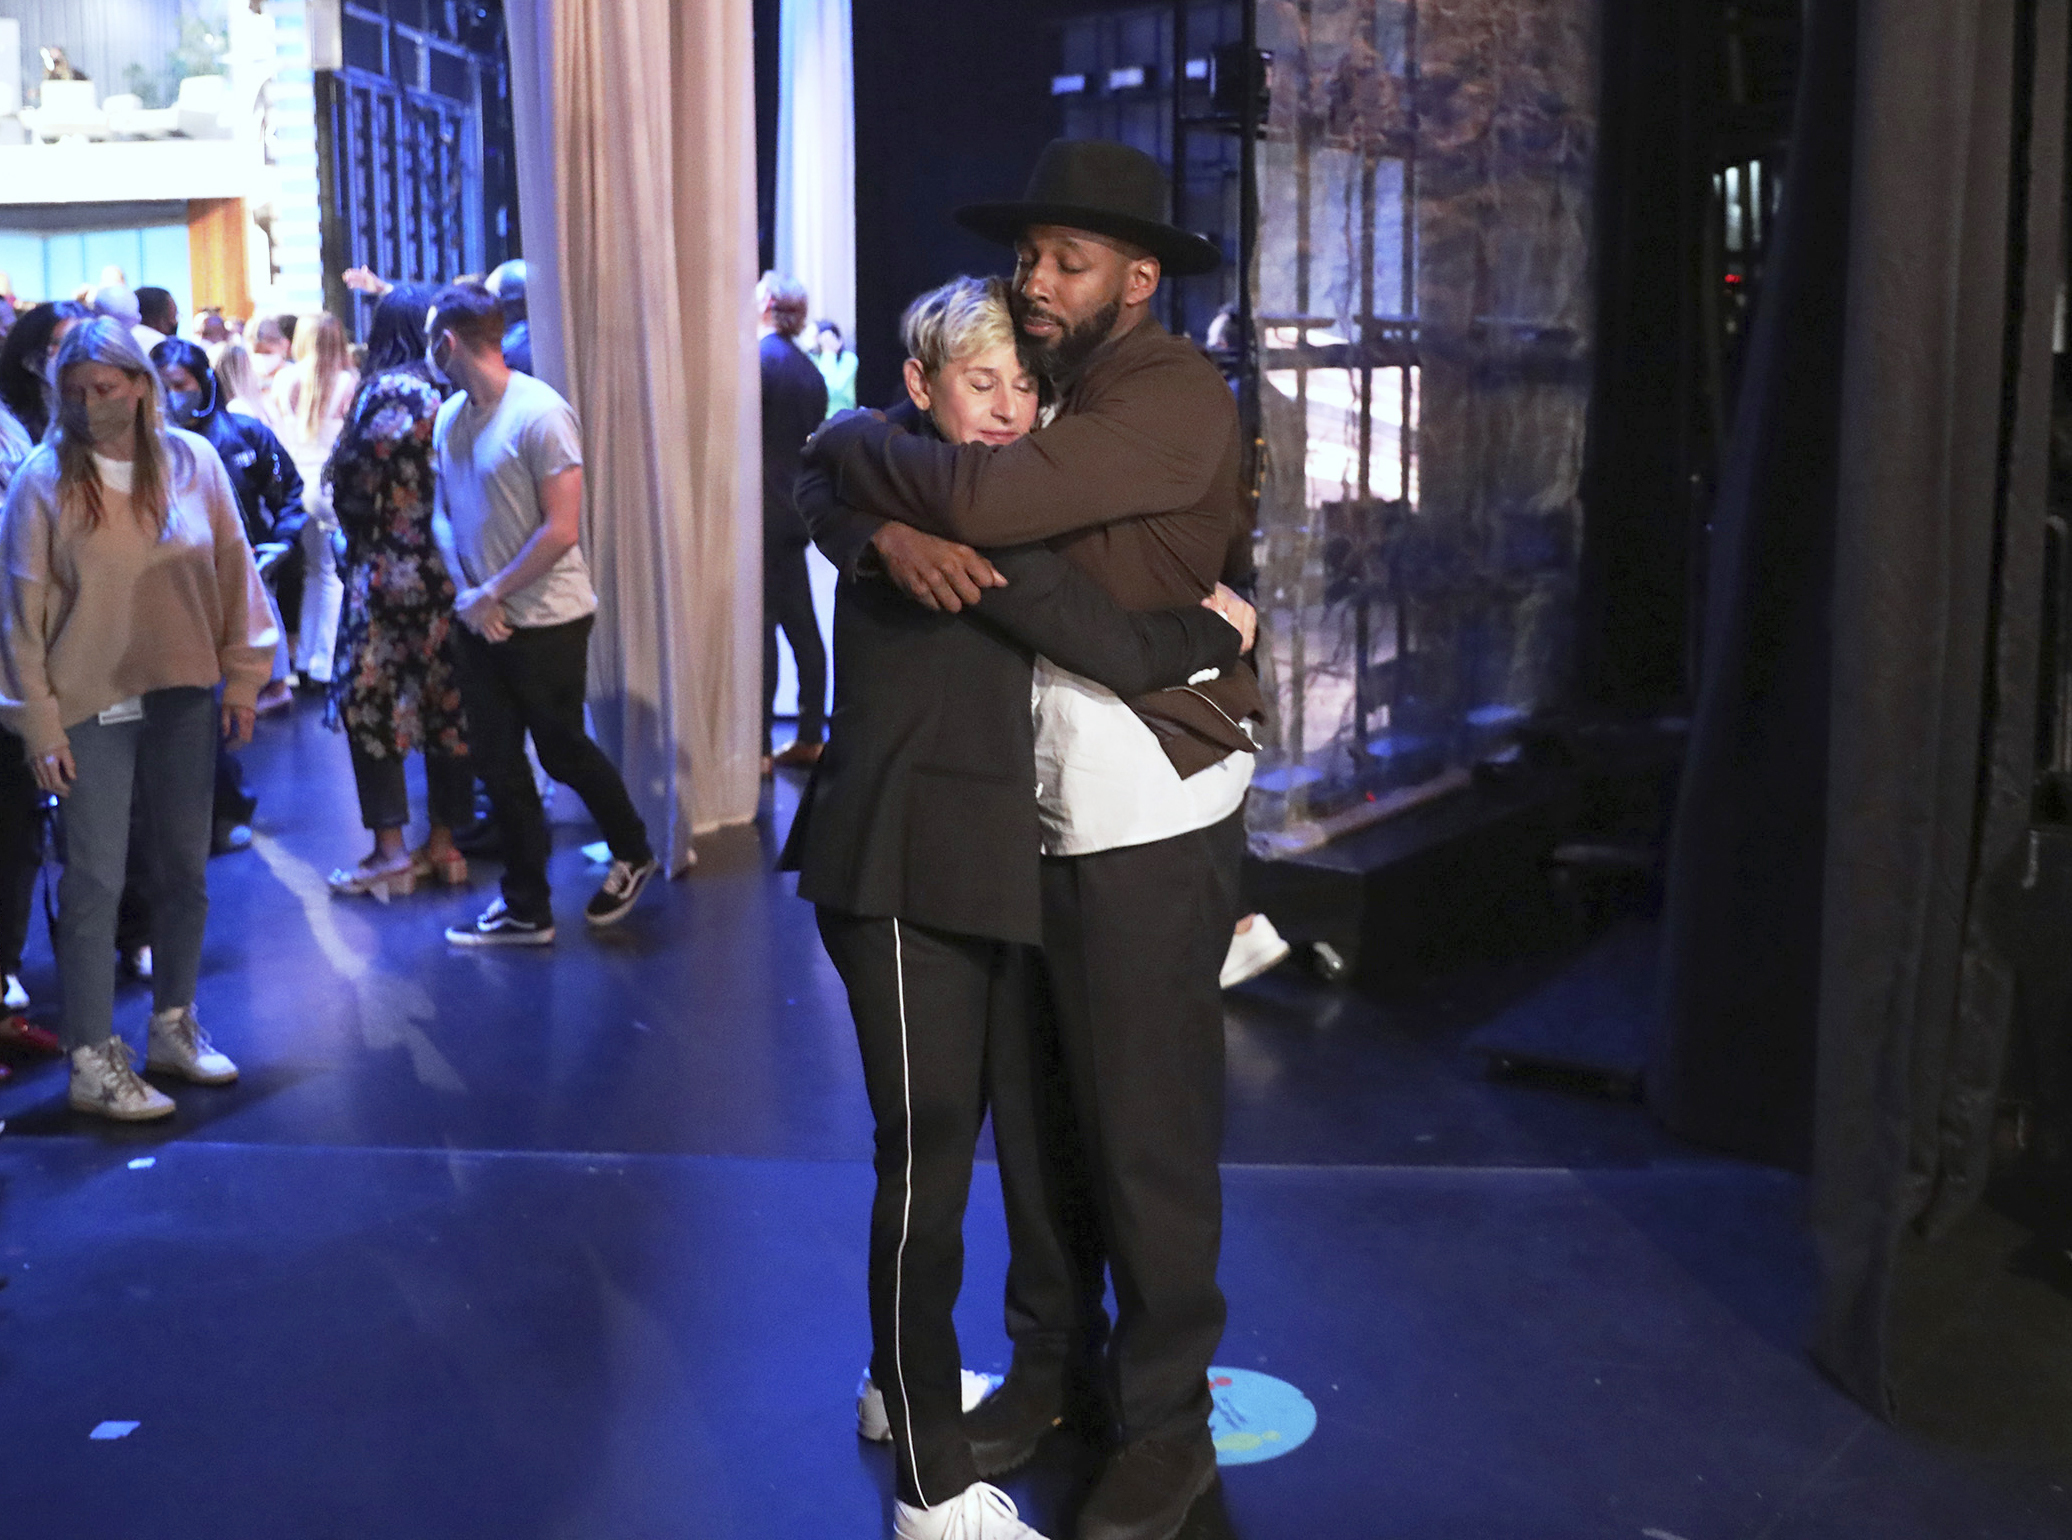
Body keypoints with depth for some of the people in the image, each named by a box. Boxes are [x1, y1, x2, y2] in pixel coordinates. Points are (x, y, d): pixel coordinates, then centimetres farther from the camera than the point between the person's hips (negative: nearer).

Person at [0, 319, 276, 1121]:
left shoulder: (194, 460, -1)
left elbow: (233, 573, 5)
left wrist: (241, 679, 4)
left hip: (184, 699, 3)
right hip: (92, 708, -3)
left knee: (185, 868, 13)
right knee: (95, 881, 1)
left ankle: (172, 1025, 30)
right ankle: (92, 1060, 10)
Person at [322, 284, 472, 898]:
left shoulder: (386, 391, -10)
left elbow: (360, 487, -9)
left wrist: (359, 544, 7)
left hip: (390, 571, -6)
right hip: (450, 571, 6)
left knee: (372, 700, 3)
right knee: (446, 702, 9)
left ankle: (390, 849, 2)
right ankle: (443, 845, 14)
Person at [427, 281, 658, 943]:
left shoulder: (540, 414, -16)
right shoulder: (449, 417, 4)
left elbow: (560, 530, -19)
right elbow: (444, 514, 10)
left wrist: (493, 592, -15)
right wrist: (467, 593, -6)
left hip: (547, 620, -6)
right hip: (481, 621, 6)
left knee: (562, 751, 6)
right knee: (496, 761, 9)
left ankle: (633, 854, 32)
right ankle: (526, 908, 20)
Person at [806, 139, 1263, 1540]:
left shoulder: (1174, 397, -15)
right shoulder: (1050, 389, 13)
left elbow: (981, 499, -28)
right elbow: (831, 489, 14)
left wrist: (854, 443, -11)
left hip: (1151, 821, -8)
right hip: (1040, 811, 8)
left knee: (1149, 1131, 2)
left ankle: (1168, 1426, 19)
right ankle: (1055, 1367, 34)